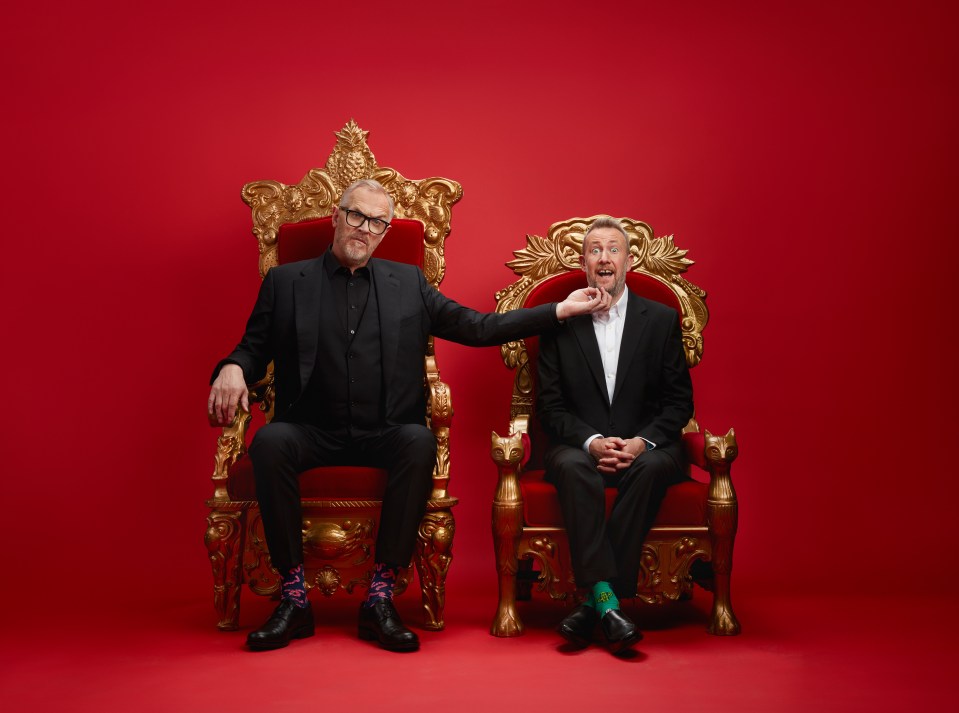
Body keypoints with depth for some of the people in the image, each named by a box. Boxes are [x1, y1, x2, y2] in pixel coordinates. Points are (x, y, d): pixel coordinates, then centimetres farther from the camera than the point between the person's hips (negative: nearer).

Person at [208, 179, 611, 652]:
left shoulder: (408, 282, 15)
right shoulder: (285, 281, 12)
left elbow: (477, 328, 13)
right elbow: (254, 348, 12)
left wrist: (560, 310, 7)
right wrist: (232, 368, -13)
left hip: (384, 435, 0)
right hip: (313, 432, 0)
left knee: (420, 442, -32)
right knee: (269, 442, -31)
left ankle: (380, 598, -23)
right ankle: (294, 599, -20)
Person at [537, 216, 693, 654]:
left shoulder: (661, 319, 7)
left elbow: (679, 402, 4)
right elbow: (550, 406, 1)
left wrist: (642, 441, -15)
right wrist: (591, 441, -17)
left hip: (645, 448, 1)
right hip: (581, 445, 0)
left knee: (652, 467, -33)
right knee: (573, 467, -34)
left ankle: (594, 601, -28)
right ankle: (606, 601, -35)